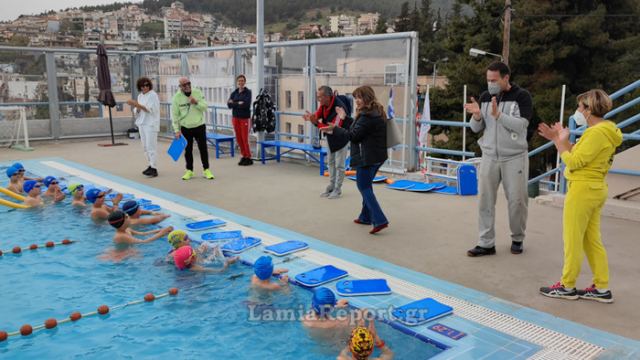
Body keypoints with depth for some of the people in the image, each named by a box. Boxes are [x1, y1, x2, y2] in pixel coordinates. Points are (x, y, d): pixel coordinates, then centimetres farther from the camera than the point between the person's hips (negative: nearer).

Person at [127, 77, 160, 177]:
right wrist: (137, 107, -8)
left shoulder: (153, 95, -8)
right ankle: (151, 165, 19)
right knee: (145, 146, 10)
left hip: (151, 124, -8)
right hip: (142, 123, 8)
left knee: (151, 146, -12)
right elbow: (137, 111, 14)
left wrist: (138, 104, -23)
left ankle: (154, 169, -11)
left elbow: (151, 109, -18)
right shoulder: (140, 96, 14)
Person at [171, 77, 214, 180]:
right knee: (188, 150, 7)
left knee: (203, 148, 2)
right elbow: (175, 115, -4)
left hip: (199, 126, 0)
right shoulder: (177, 97, -6)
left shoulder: (198, 93, -4)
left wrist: (196, 103, -23)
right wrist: (177, 130, -7)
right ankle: (189, 171, 20)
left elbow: (205, 107, -4)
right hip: (185, 128, 0)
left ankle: (206, 170, 13)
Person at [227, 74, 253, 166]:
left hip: (244, 117, -5)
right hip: (235, 117, 5)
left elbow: (246, 104, -18)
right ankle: (244, 156, 17)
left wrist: (234, 104, -11)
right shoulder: (234, 93, 10)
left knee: (244, 138, -4)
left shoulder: (248, 92, -4)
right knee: (238, 138, 7)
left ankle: (248, 158, 3)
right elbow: (229, 104, -2)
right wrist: (238, 104, -16)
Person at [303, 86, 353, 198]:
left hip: (341, 137, -8)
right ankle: (331, 186, 29)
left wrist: (316, 122, -41)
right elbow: (317, 116, -5)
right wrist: (311, 117, -29)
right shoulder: (324, 104, -13)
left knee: (339, 165, 0)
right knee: (331, 163, 17)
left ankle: (337, 190, 11)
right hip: (331, 138, 8)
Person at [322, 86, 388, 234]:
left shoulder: (367, 116, -19)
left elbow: (353, 135, -18)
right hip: (377, 156, 10)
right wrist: (345, 118, 25)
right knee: (366, 185, 19)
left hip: (366, 157, -10)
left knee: (364, 187, -4)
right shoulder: (376, 112, 13)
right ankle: (366, 217, 28)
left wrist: (334, 129, -10)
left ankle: (379, 220, -10)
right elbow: (358, 128, 20)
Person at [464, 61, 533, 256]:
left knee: (517, 200, 4)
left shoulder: (521, 96, -5)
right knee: (485, 200, 0)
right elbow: (476, 128, 7)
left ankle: (517, 239, 24)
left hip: (514, 157, -3)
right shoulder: (485, 96, 6)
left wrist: (498, 115, -25)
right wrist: (477, 115, -14)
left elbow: (521, 125, -16)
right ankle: (486, 243, 6)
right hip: (489, 156, 3)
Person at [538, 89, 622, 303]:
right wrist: (558, 139, 10)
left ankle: (567, 287, 13)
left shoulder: (597, 133, -19)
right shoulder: (603, 131, 12)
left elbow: (573, 161, -19)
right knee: (591, 239, 14)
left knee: (573, 240, 2)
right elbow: (577, 155, 12)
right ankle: (601, 288, 20)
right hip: (595, 189, 10)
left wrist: (560, 141, -5)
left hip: (583, 189, -10)